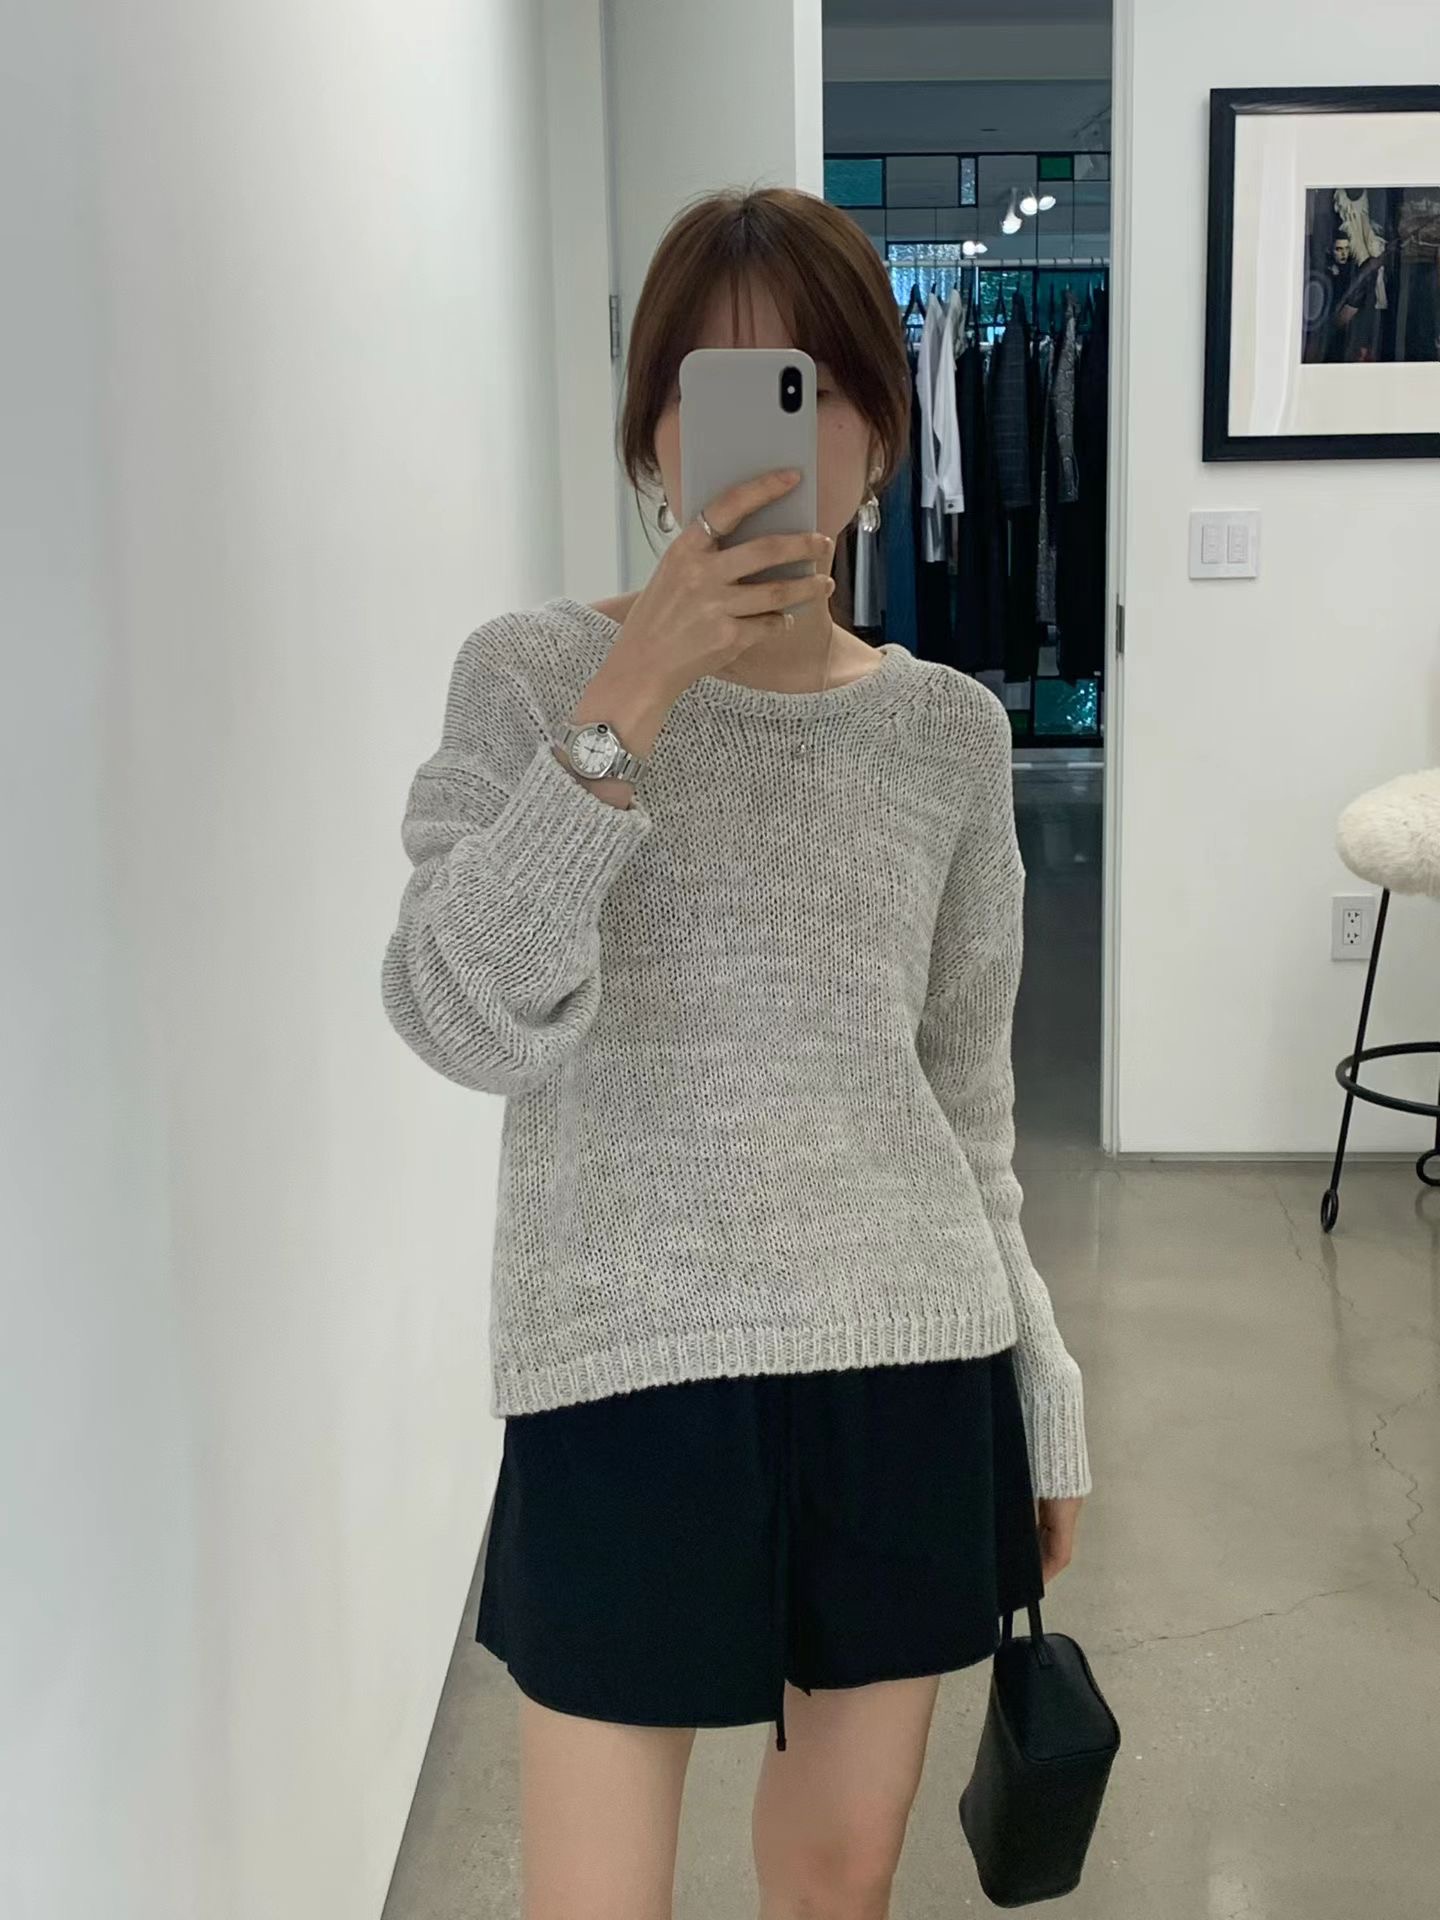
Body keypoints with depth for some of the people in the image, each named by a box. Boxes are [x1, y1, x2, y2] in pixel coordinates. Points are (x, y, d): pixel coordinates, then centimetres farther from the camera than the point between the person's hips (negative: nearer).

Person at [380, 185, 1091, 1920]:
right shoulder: (532, 675, -5)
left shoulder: (949, 731, 4)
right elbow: (464, 1024, -18)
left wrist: (1043, 1403, 12)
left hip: (911, 1364, 3)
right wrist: (625, 706, -25)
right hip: (628, 1379, -2)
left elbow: (967, 1095, 10)